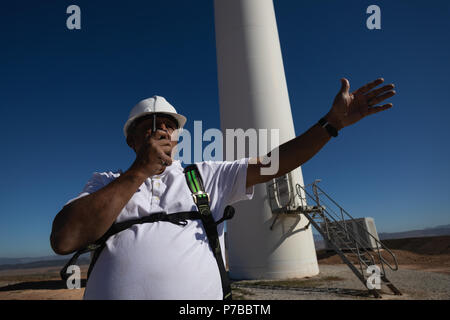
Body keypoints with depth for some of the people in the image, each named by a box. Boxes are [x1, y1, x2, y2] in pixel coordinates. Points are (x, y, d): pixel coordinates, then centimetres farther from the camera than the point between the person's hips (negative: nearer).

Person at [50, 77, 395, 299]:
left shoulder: (204, 175, 9)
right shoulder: (106, 183, 7)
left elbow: (273, 164, 5)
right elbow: (65, 240, -10)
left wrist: (333, 121, 0)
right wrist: (141, 170, -12)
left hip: (198, 292, 1)